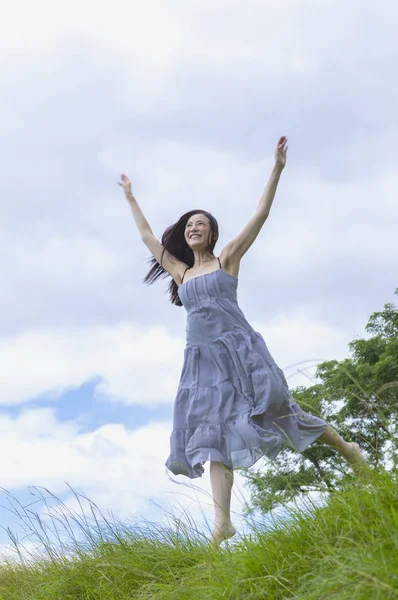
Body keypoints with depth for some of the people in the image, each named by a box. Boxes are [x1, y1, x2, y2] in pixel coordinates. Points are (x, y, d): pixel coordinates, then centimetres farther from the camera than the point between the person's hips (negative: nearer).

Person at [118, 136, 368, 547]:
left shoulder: (227, 260, 9)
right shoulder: (180, 272, 19)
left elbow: (260, 216, 3)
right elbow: (147, 236, 30)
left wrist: (277, 169, -1)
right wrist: (130, 198, 38)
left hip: (239, 350, -4)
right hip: (203, 359, 4)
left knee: (276, 413, -4)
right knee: (215, 433, -7)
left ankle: (347, 449, 17)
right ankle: (222, 522, -16)